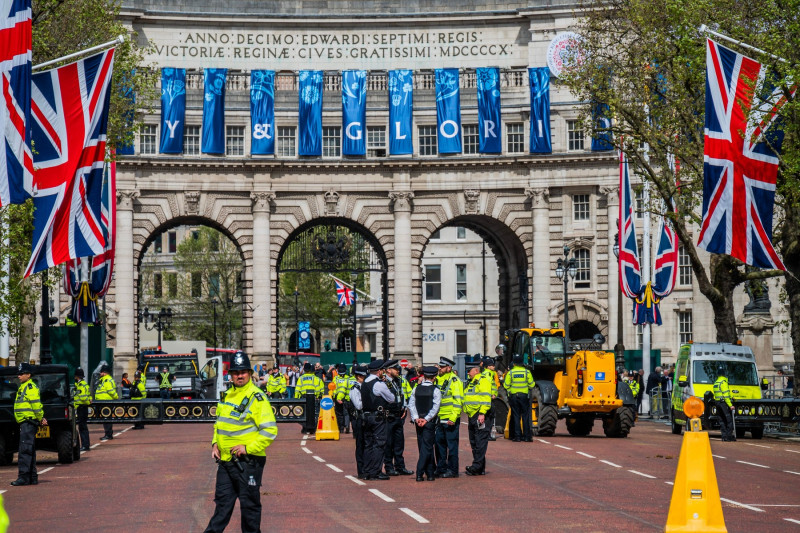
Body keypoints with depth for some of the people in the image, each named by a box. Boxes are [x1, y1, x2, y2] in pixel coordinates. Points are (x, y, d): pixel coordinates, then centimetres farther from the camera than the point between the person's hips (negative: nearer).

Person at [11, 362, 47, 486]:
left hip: (28, 422, -11)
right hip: (25, 423, 11)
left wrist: (40, 419, -10)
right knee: (29, 451, 12)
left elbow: (36, 405, -16)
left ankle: (24, 477, -16)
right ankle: (32, 478, 15)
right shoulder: (23, 387, 20)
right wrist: (40, 419, 17)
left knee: (25, 450, -13)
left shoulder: (30, 387, -11)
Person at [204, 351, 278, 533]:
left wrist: (248, 448, -20)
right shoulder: (227, 395, 11)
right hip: (225, 459, 7)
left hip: (247, 460, -7)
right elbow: (219, 422, 25)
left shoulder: (257, 397, -13)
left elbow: (269, 430, -17)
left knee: (249, 503, 2)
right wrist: (215, 443, 9)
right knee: (223, 500, 15)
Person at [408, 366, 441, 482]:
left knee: (423, 446, 12)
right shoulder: (435, 390, -8)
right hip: (429, 422, -4)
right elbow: (435, 407, -15)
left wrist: (416, 418, -4)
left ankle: (431, 473, 18)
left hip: (418, 421, 4)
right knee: (427, 447, -3)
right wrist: (426, 419, -12)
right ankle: (419, 473, -12)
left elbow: (411, 404, -1)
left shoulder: (416, 389, 4)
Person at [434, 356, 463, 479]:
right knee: (439, 442, 11)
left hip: (450, 419, -8)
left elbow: (458, 400, -14)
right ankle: (441, 468, 20)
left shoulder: (454, 380, -9)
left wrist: (453, 418, -20)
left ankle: (453, 470, 3)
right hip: (439, 418, 8)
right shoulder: (438, 379, 14)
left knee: (452, 444, -2)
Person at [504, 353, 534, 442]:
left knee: (516, 416, 4)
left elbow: (506, 386, -3)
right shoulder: (527, 372, -4)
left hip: (513, 396, 0)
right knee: (525, 416, 5)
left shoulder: (510, 373, -5)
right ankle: (527, 436, 2)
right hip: (524, 396, 0)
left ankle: (517, 436, 1)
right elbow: (531, 385, -1)